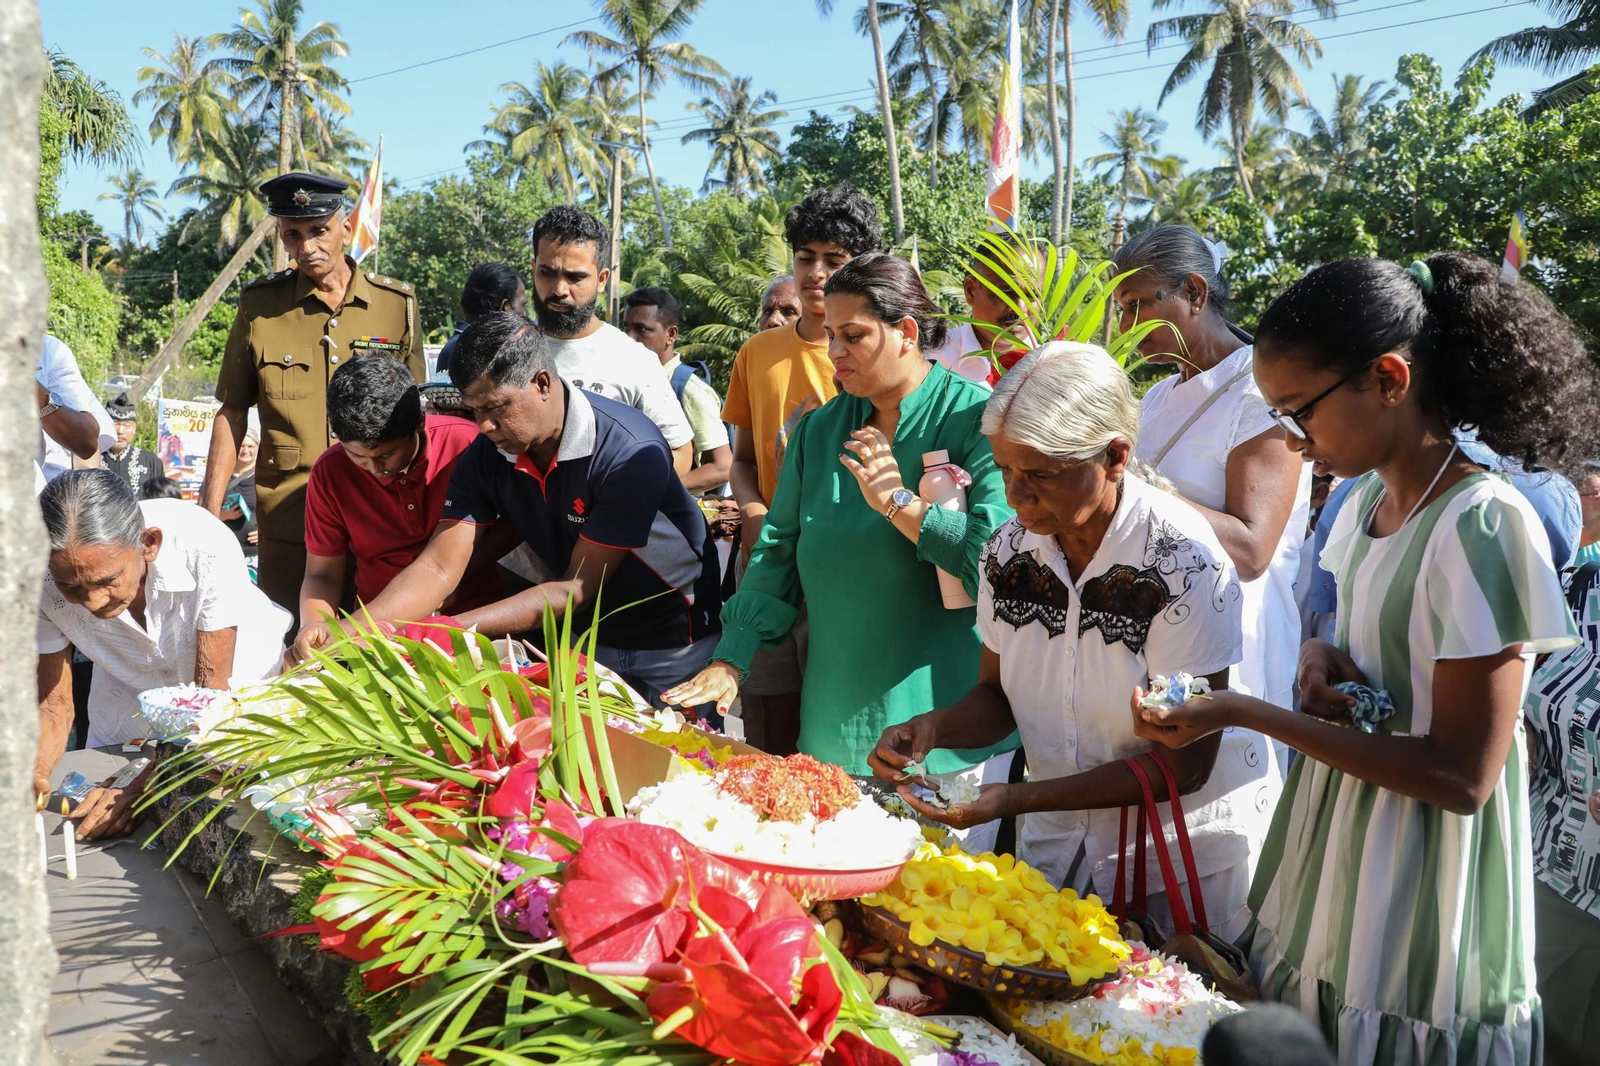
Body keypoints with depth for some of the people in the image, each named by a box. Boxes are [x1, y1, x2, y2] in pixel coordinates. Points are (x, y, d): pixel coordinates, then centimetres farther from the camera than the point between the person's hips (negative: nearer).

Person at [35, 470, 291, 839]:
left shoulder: (207, 548, -40)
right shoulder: (43, 585, -30)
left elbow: (212, 690, -30)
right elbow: (53, 706, -18)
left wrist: (140, 788, -39)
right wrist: (34, 775, -39)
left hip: (238, 680, -2)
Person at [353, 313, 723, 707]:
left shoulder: (631, 453, -29)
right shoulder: (484, 457, -10)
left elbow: (577, 588, -26)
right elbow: (439, 568, -13)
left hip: (672, 646, -5)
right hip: (584, 638, 5)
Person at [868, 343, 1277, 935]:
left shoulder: (1183, 559, -24)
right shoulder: (1009, 549, -7)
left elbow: (1184, 764, -22)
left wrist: (1016, 799, -28)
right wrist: (933, 728, -17)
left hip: (1188, 850, -4)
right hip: (1059, 841, 5)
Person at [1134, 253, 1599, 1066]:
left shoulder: (1483, 526, -22)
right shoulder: (1368, 498, 4)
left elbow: (1461, 776, -22)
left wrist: (1246, 713, -24)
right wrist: (1322, 658, -5)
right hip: (1332, 870, 7)